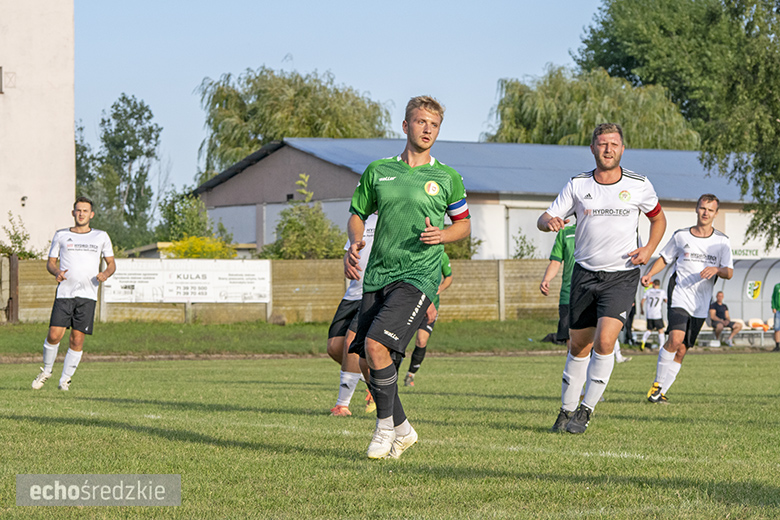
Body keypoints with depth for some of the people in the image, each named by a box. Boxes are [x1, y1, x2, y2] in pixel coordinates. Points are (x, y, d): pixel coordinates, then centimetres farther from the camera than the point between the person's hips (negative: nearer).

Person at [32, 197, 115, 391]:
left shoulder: (101, 237, 10)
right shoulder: (61, 236, 10)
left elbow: (111, 264, 16)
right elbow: (50, 262, 14)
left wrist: (105, 274, -7)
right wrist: (57, 272, -9)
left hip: (88, 295, 0)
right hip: (64, 293, 0)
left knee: (77, 339, -5)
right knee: (54, 335, -11)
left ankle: (65, 379, 8)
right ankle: (46, 371, 14)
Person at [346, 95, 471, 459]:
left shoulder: (447, 178, 5)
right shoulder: (378, 171, 10)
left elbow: (464, 223, 15)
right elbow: (358, 213, 19)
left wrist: (441, 235, -6)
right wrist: (355, 242, -1)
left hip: (418, 276, -4)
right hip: (378, 276, 4)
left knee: (376, 346, -21)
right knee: (367, 359, 0)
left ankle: (385, 428, -4)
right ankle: (402, 430, 20)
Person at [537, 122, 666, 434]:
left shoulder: (639, 186, -1)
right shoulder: (577, 185, 1)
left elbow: (657, 218, 16)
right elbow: (544, 219, 1)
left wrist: (649, 249, -1)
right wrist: (550, 221, -24)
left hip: (622, 276, -2)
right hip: (585, 273, 2)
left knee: (605, 340, -18)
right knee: (579, 346, 7)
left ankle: (586, 411, -8)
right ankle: (566, 410, 22)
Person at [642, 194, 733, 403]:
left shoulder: (722, 241, 7)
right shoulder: (681, 236, 5)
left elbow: (729, 273, 2)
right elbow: (664, 258, 16)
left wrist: (717, 270, -20)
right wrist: (649, 274, -1)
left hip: (701, 306, 2)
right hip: (679, 297, -2)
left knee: (681, 350, 2)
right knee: (675, 339, -23)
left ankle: (660, 392, 10)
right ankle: (657, 384, -10)